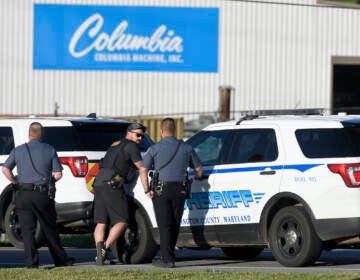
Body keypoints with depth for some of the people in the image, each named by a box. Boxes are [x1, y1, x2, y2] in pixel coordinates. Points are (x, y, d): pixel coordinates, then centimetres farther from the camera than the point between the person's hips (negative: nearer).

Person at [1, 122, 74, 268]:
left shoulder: (18, 150, 4)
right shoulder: (49, 150, 2)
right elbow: (58, 174, -1)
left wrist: (16, 182, 7)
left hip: (23, 195, 0)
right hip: (42, 195, 0)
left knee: (27, 229, 3)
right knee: (49, 229, 10)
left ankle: (31, 262, -4)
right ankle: (60, 259, 18)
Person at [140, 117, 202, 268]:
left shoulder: (155, 148, -1)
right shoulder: (186, 148, 8)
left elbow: (143, 170, -7)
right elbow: (198, 169, 15)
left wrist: (147, 190, -1)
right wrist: (196, 179, 33)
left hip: (161, 190, -3)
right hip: (179, 190, 3)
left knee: (165, 225, -3)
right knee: (174, 225, 11)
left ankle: (168, 259, -9)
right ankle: (167, 256, 19)